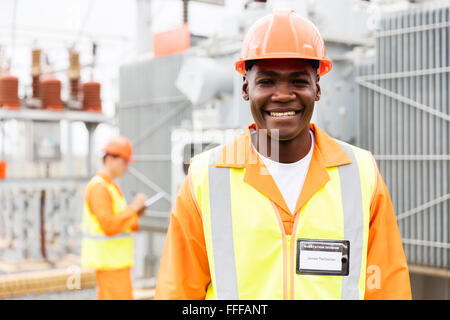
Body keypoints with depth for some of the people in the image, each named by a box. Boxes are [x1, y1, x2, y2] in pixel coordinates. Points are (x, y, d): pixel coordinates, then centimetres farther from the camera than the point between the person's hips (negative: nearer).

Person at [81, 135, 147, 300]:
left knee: (106, 297, 14)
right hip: (109, 260, -10)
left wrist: (135, 213, 1)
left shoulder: (109, 186, 17)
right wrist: (133, 208, -18)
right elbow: (109, 226, -24)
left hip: (114, 258, 10)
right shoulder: (99, 187, -16)